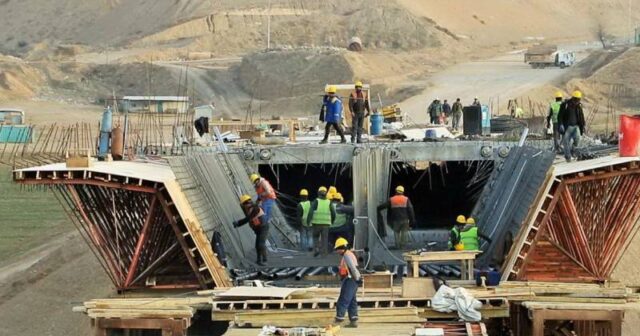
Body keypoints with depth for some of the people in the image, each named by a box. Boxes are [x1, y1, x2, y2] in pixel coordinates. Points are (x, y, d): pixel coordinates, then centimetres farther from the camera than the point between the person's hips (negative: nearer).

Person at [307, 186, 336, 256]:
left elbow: (311, 212, -14)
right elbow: (333, 214, 5)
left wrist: (308, 221, -11)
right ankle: (323, 253, -2)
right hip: (326, 224, 1)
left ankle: (316, 249, -2)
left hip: (317, 224, -1)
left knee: (316, 237, 16)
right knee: (324, 239, 5)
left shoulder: (316, 201, -3)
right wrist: (331, 222, 22)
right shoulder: (329, 202, 4)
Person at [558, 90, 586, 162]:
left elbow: (581, 116, 17)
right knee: (566, 142, -3)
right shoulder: (565, 105, -8)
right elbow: (560, 116, -8)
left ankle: (572, 149, 9)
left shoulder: (579, 105, 6)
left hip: (576, 126, 3)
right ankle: (568, 156, 10)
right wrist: (561, 125, -18)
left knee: (577, 139, -17)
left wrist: (583, 126, 14)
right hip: (567, 127, -3)